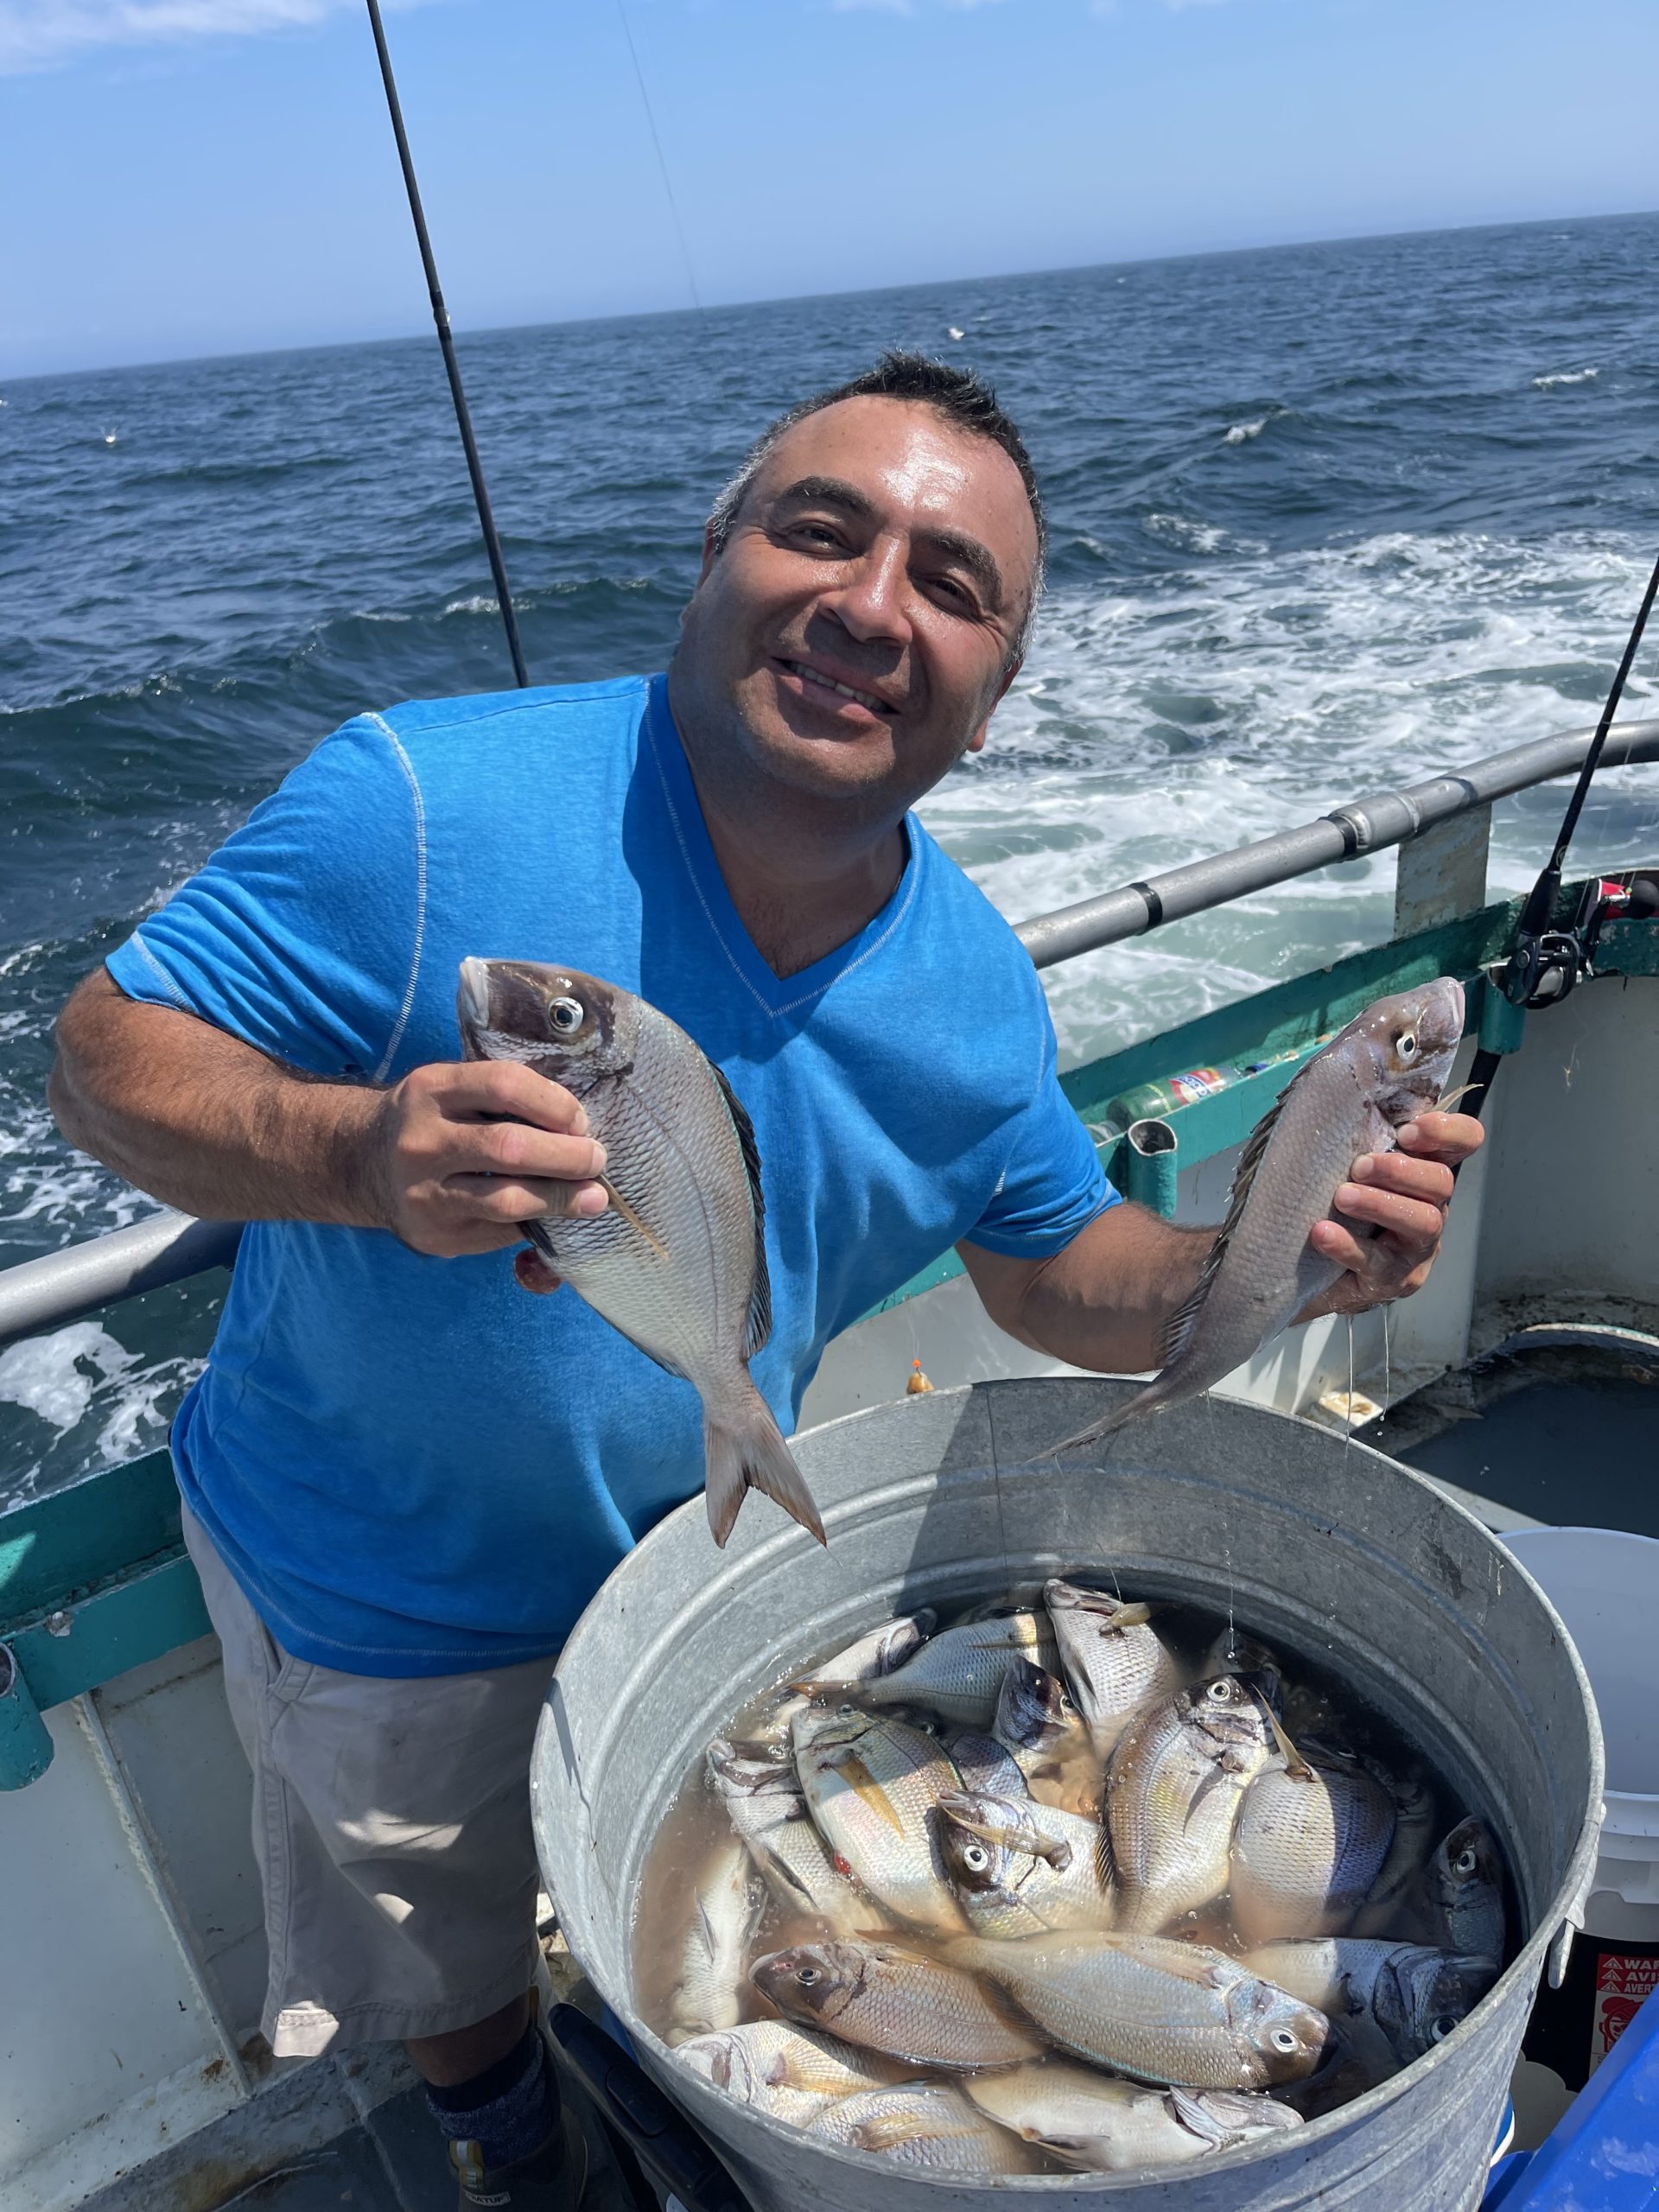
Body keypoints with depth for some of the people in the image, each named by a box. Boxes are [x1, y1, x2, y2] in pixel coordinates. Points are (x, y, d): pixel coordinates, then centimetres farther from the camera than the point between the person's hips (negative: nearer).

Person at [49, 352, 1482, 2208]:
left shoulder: (976, 991, -15)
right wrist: (354, 1152, -44)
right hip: (390, 1603, -3)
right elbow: (109, 1054, -23)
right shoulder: (426, 805, -31)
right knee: (454, 1967, 26)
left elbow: (1056, 1272, -3)